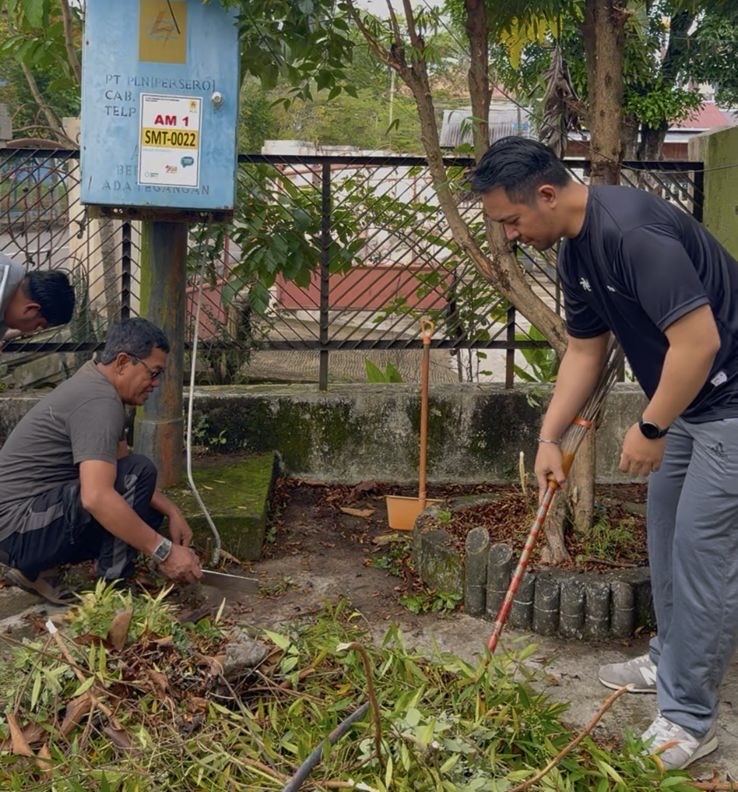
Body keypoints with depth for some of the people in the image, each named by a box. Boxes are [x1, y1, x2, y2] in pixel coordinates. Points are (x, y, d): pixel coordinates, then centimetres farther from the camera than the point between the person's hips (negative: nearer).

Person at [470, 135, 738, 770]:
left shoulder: (632, 229, -28)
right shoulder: (576, 253, 3)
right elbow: (584, 350, 12)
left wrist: (650, 430, -18)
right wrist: (550, 438, 6)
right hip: (686, 402, 10)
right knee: (666, 529, 18)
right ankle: (670, 661, 35)